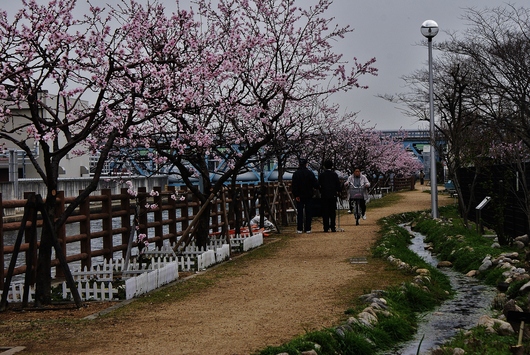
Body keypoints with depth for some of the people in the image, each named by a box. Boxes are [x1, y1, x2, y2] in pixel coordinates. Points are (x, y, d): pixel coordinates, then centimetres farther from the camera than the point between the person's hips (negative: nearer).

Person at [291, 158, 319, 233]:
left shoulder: (296, 174, -5)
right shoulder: (310, 173, -4)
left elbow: (294, 186, -10)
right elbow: (316, 185, -4)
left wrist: (296, 195, -8)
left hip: (299, 196, -1)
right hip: (309, 196, 1)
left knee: (300, 213, 3)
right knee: (308, 212, 6)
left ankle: (300, 229, 1)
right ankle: (308, 229, 5)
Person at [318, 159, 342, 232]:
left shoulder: (321, 174, -1)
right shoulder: (334, 174, 0)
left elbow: (319, 185, 1)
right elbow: (338, 184, 1)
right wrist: (338, 191, 15)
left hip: (324, 195, -1)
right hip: (333, 195, 1)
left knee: (325, 212, 2)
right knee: (332, 212, 6)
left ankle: (326, 228, -3)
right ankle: (333, 227, 2)